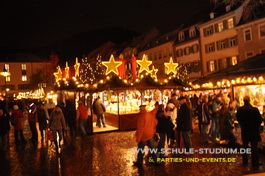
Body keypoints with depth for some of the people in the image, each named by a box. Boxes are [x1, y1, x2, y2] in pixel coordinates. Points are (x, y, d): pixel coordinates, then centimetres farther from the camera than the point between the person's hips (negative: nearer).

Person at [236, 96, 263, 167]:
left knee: (244, 146, 15)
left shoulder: (239, 109, -9)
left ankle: (245, 161, 24)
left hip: (244, 131, 4)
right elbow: (260, 120, -13)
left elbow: (238, 119, 4)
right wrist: (256, 125, 6)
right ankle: (255, 162, 12)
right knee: (254, 147, 6)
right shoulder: (255, 109, -21)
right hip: (253, 131, -3)